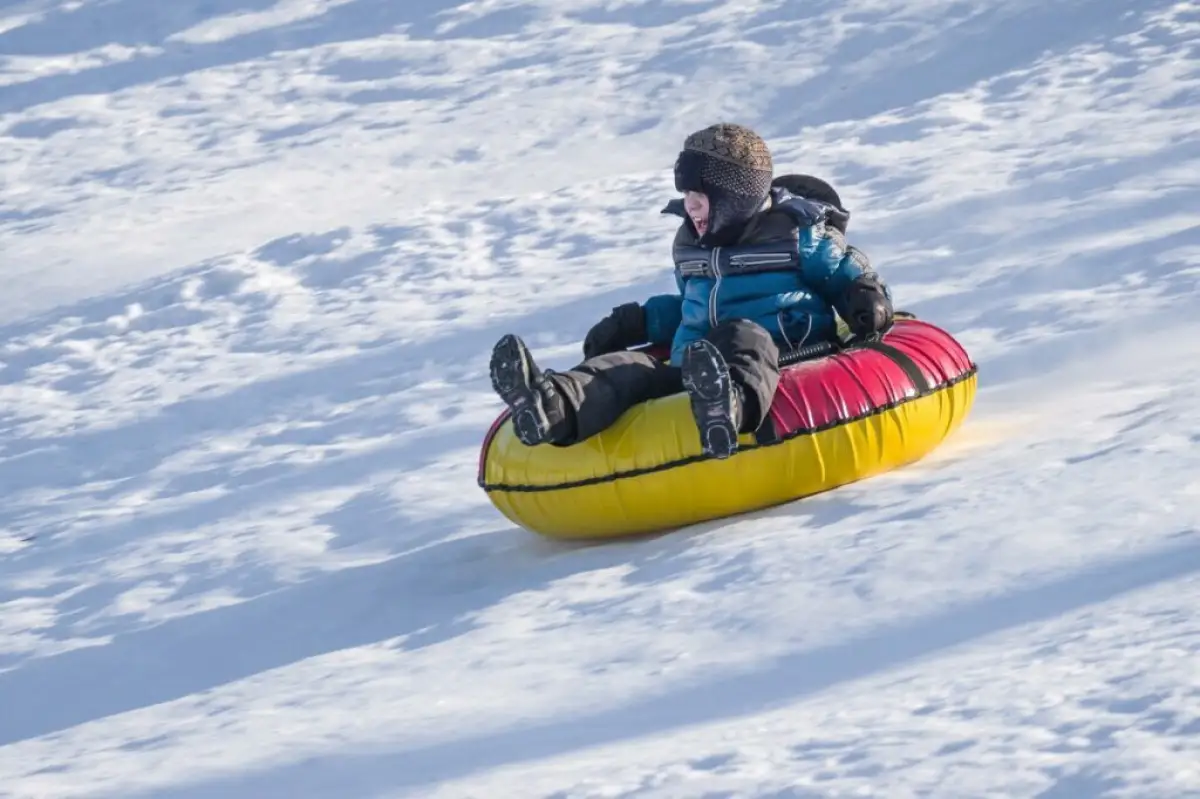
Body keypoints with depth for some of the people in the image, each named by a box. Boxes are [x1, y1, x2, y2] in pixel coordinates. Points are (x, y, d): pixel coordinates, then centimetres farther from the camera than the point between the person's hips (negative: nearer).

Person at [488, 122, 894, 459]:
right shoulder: (690, 247, 25)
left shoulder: (799, 234, 7)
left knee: (742, 335, -41)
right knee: (632, 367, -25)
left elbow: (847, 275, 12)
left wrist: (867, 299, -9)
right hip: (695, 369, 5)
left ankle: (730, 406, -80)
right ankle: (554, 407, -60)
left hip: (778, 363, -5)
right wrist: (636, 323, 30)